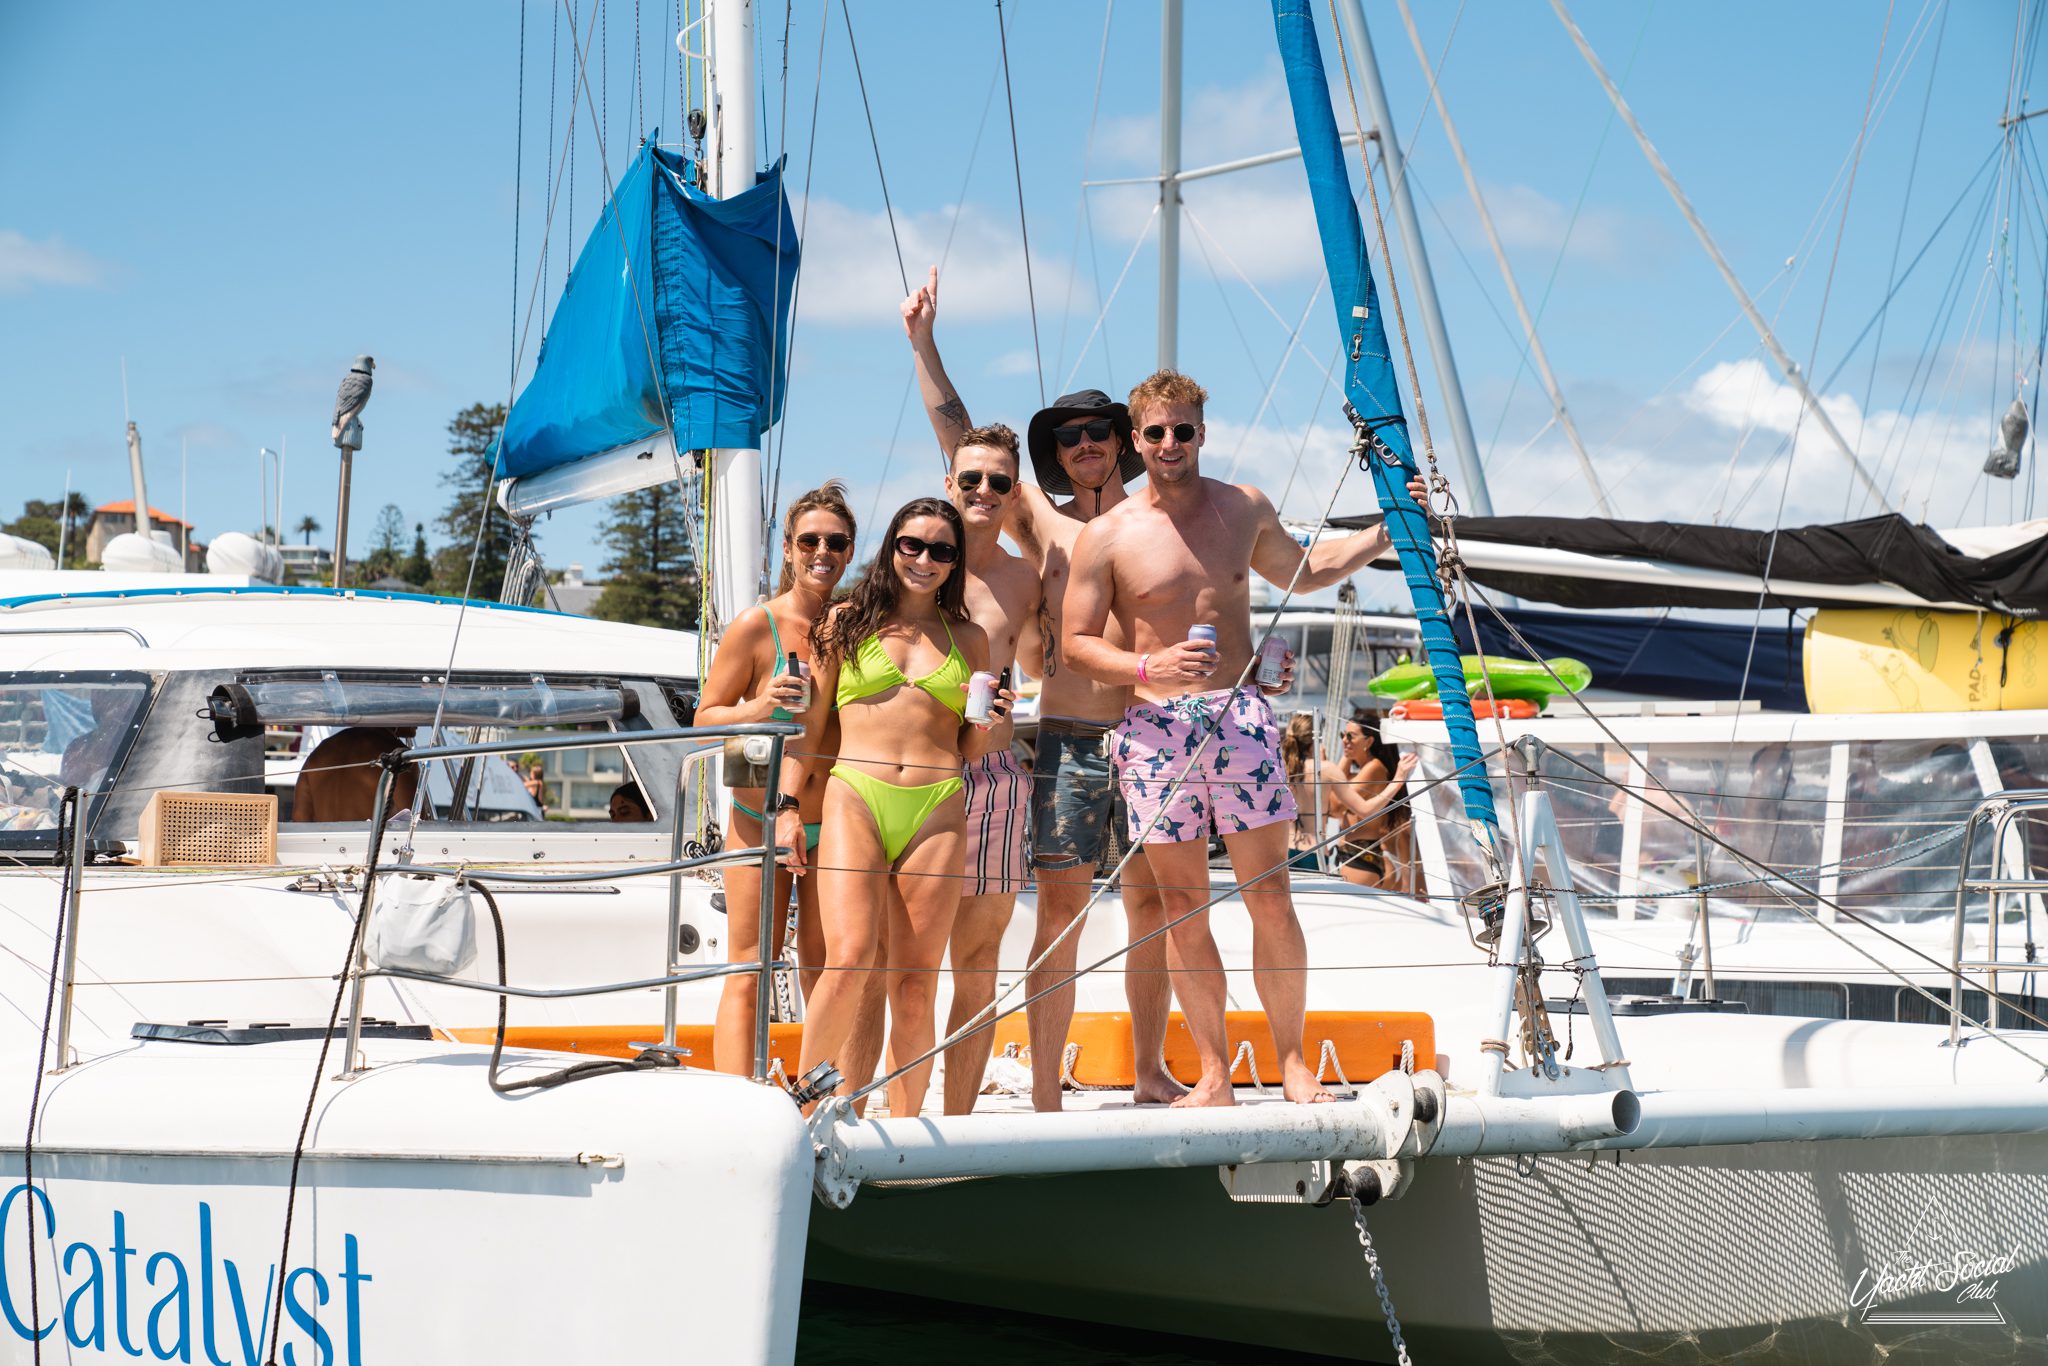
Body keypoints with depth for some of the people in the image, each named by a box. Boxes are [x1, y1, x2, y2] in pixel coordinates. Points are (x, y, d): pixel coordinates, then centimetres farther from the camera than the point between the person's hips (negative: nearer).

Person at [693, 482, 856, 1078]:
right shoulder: (756, 627, -5)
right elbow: (705, 717, -1)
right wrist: (759, 709, -20)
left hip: (836, 826, 3)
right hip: (761, 821, -3)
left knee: (824, 975, 4)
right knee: (749, 973, -6)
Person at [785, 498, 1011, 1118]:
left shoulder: (969, 640, 18)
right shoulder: (846, 623, 13)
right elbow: (808, 723, 13)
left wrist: (987, 725, 2)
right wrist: (788, 805, 4)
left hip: (937, 811, 2)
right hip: (854, 798, -2)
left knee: (915, 985, -1)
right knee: (850, 959, -20)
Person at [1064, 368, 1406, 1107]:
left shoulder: (1244, 508, 10)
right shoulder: (1106, 535, 0)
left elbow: (1302, 571, 28)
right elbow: (1076, 641, 1)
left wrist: (1389, 530, 22)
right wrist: (1148, 666, -15)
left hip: (1240, 714, 2)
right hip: (1155, 725, -1)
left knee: (1271, 900, -3)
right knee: (1183, 908, 1)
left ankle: (1292, 1064, 7)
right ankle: (1213, 1074, 10)